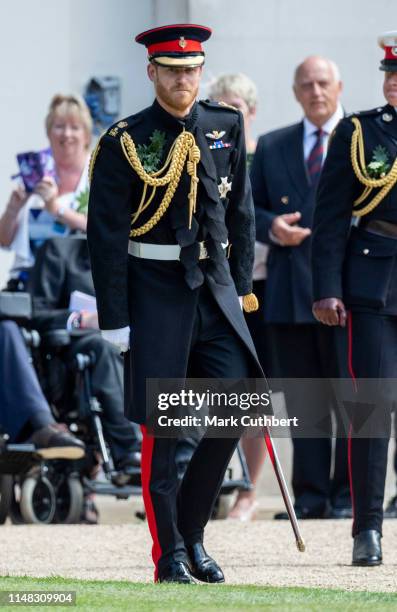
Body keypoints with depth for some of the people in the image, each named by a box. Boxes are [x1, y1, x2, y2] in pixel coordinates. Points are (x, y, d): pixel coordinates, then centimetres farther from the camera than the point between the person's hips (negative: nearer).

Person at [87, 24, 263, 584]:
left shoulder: (226, 129, 7)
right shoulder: (125, 144, -6)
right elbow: (107, 237, -6)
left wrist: (241, 284, 10)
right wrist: (116, 322, -10)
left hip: (215, 289, 4)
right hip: (156, 294, -4)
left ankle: (192, 533, 13)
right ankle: (169, 553, 7)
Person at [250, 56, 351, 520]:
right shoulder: (272, 147, 15)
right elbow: (248, 206, 15)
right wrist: (270, 226, -5)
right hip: (290, 289, 3)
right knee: (303, 401, 6)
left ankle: (347, 497, 3)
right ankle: (310, 496, 10)